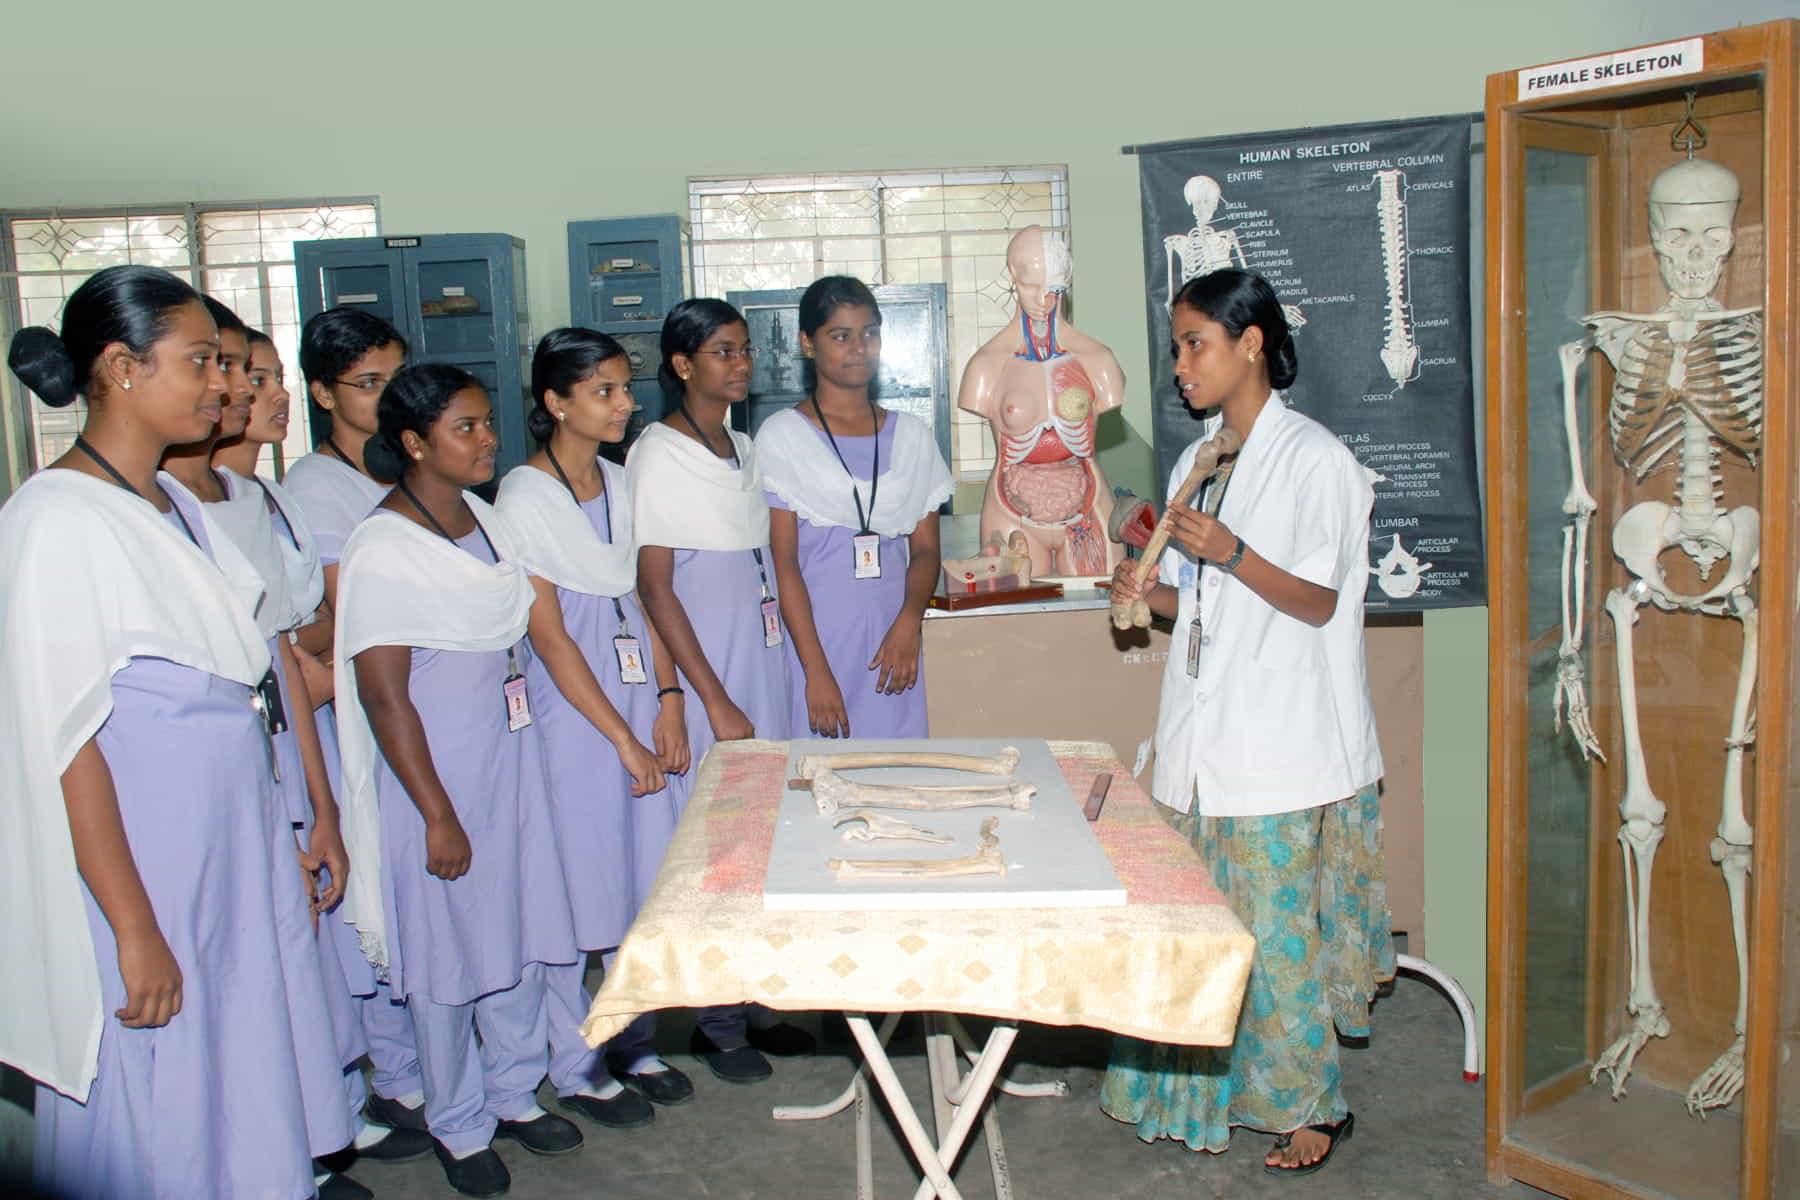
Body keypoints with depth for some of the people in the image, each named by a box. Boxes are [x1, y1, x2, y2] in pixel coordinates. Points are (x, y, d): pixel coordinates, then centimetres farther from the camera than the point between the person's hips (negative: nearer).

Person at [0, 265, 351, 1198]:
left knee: (242, 1106, 17)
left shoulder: (173, 502, 10)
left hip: (230, 855, 8)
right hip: (137, 870, -8)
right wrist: (135, 930, -19)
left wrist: (286, 854, 17)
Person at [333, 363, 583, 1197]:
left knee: (523, 935, 15)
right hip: (434, 766, -7)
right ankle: (458, 1126, 25)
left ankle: (515, 1093, 34)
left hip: (509, 753, 7)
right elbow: (384, 697, -17)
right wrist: (438, 816, -16)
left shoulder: (486, 520, 6)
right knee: (447, 952, 6)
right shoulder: (382, 550, -17)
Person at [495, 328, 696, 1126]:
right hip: (572, 708, -6)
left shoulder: (620, 483, 10)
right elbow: (548, 636, -13)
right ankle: (575, 1068, 18)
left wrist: (668, 702, 1)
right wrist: (623, 739, -13)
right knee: (576, 886, 2)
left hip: (642, 696, 7)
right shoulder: (525, 497, -10)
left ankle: (634, 1044, 27)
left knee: (647, 878, 11)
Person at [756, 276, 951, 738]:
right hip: (816, 641, -3)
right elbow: (783, 561, -6)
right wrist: (817, 671, -12)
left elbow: (925, 549, 10)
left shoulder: (911, 435, 11)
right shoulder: (783, 436, -1)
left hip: (894, 644, 3)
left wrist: (909, 623, -9)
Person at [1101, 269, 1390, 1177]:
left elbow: (1318, 602, -11)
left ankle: (1310, 1103, 17)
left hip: (1283, 744, -7)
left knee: (1278, 926, 0)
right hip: (1203, 736, 7)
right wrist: (1146, 590, -4)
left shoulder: (1315, 458, -8)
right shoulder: (1198, 462, 14)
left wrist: (1232, 554, -26)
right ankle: (1209, 1088, 25)